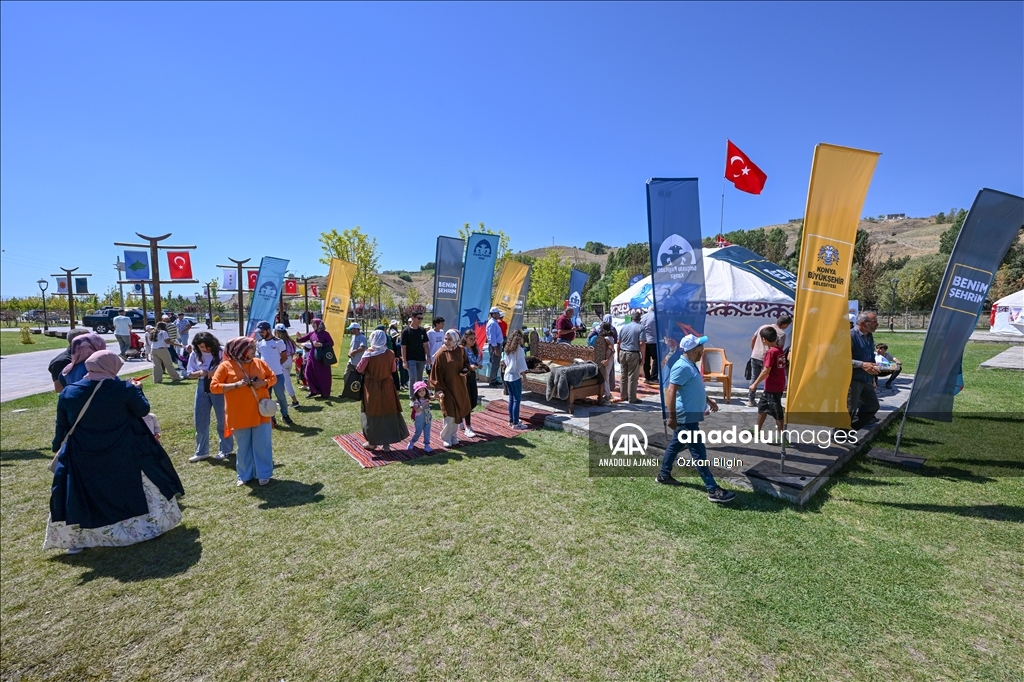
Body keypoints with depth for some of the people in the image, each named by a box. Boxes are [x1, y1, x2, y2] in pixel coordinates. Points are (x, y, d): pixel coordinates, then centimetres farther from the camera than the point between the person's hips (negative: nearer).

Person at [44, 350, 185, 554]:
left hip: (82, 459, 1)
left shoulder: (68, 393, -5)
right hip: (124, 455, -1)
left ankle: (74, 541, 20)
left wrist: (57, 448, 19)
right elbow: (144, 410, -3)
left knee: (76, 498, 15)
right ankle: (156, 523, 28)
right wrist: (136, 389, 12)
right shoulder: (124, 389, -15)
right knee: (143, 483, 15)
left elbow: (61, 426, 4)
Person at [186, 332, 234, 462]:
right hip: (202, 388, 4)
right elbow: (190, 374, 6)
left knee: (222, 420, 7)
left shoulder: (221, 352, -11)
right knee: (200, 420, 9)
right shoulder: (195, 355, 1)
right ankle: (201, 451, 23)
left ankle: (226, 449, 22)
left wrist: (217, 372, -26)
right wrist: (200, 373, -14)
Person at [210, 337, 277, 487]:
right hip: (239, 415, -2)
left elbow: (273, 378, 12)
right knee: (244, 447, 11)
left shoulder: (259, 363, 3)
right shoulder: (226, 366, -6)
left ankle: (264, 474, 18)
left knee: (262, 445, 6)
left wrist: (263, 383, -9)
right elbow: (213, 387, -8)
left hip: (260, 412, 2)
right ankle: (245, 475, 27)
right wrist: (236, 385, -19)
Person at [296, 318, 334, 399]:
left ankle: (325, 393, 15)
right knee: (309, 373, 3)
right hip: (312, 356, 6)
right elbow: (302, 339, 8)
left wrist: (321, 345, -21)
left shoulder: (325, 334, -7)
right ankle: (315, 390, 18)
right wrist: (299, 338, -14)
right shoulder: (311, 333, 8)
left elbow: (331, 343, -11)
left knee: (323, 375, 1)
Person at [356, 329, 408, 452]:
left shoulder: (369, 353, -12)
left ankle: (373, 441, 20)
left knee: (373, 413, 10)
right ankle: (386, 442, 13)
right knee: (388, 412, 9)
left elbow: (359, 369, -8)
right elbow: (394, 369, 5)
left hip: (372, 387, -2)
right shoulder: (390, 353, -4)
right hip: (387, 387, 2)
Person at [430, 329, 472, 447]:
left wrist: (465, 370, -9)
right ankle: (446, 439, 11)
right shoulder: (441, 354, -12)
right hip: (447, 388, -4)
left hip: (460, 387, 4)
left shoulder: (461, 350, 0)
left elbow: (466, 363, 14)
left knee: (458, 412, 11)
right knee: (450, 413, -5)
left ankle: (453, 436, 28)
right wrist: (439, 390, -16)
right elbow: (436, 373, -11)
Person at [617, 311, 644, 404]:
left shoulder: (623, 327, 10)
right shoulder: (640, 328, -4)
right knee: (632, 377, 1)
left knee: (623, 375, 14)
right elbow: (641, 343, -13)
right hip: (633, 354, -5)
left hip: (622, 353, 5)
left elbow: (618, 342, 9)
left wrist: (618, 355, 15)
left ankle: (623, 396, 21)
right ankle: (632, 398, 6)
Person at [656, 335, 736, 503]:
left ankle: (664, 475, 32)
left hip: (689, 416, 11)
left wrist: (708, 400, 31)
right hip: (687, 417, -11)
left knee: (675, 445, 19)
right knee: (699, 453, -5)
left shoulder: (691, 365, 10)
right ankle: (713, 490, 2)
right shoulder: (682, 367, -22)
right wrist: (672, 417, -27)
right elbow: (671, 392, -27)